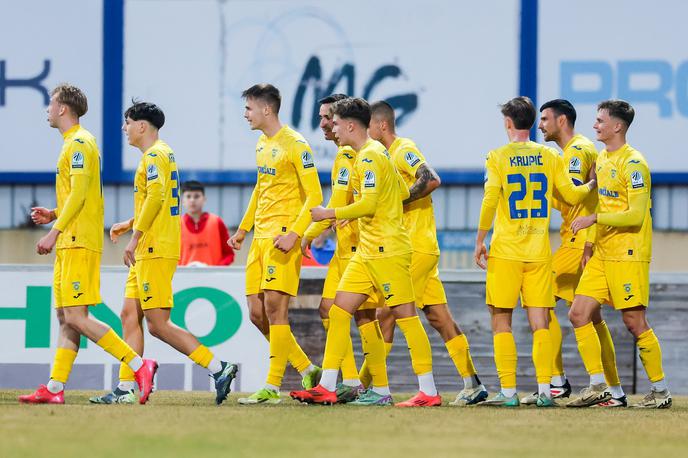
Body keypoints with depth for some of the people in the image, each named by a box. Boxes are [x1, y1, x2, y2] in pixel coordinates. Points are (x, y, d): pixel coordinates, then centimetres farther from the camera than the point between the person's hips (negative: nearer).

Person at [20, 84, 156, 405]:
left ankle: (139, 365, -16)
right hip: (70, 244, 10)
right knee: (65, 318, 6)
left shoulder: (79, 143, -10)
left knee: (76, 317, -15)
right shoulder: (73, 143, 21)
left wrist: (55, 232, -19)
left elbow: (78, 194, -18)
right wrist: (54, 215, 15)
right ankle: (54, 388, 5)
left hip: (80, 243, -10)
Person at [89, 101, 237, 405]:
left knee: (158, 324, -11)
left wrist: (135, 238, -24)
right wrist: (130, 225, 23)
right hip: (148, 252, 10)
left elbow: (156, 196, -25)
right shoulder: (160, 154, 19)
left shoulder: (154, 155, -12)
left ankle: (218, 369, -10)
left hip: (155, 251, -10)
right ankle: (125, 389, 7)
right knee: (130, 316, 8)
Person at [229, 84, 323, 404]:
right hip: (260, 238, 9)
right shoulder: (262, 145, 16)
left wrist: (294, 233, -22)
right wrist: (243, 229, 27)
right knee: (257, 313, 5)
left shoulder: (295, 145, -10)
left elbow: (314, 196, -13)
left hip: (283, 237, -9)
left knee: (274, 307, -11)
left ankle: (273, 387, -7)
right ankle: (307, 371, 16)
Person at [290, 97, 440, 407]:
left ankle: (429, 392, -7)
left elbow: (368, 205, -23)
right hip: (367, 250, 10)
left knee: (404, 315, -8)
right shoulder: (373, 153, 17)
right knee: (339, 310, 6)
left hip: (387, 250, -10)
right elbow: (403, 193, 23)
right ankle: (327, 387, 6)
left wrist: (329, 214, -14)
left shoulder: (369, 157, -14)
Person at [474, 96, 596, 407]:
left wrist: (479, 241, -3)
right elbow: (572, 196, 6)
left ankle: (508, 391, -2)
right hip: (540, 253, 3)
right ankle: (545, 390, -4)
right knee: (540, 324, 4)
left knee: (501, 323, 4)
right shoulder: (549, 156, 5)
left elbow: (490, 201, -12)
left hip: (506, 251, -3)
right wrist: (592, 184, 26)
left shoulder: (498, 157, -4)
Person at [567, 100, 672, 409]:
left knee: (634, 322, -7)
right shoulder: (602, 160, 14)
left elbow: (636, 215, -20)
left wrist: (594, 219, -22)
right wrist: (590, 243, 19)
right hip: (602, 254, 9)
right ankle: (598, 386, 5)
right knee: (578, 314, 1)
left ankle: (660, 391, 4)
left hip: (628, 255, -9)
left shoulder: (633, 163, -14)